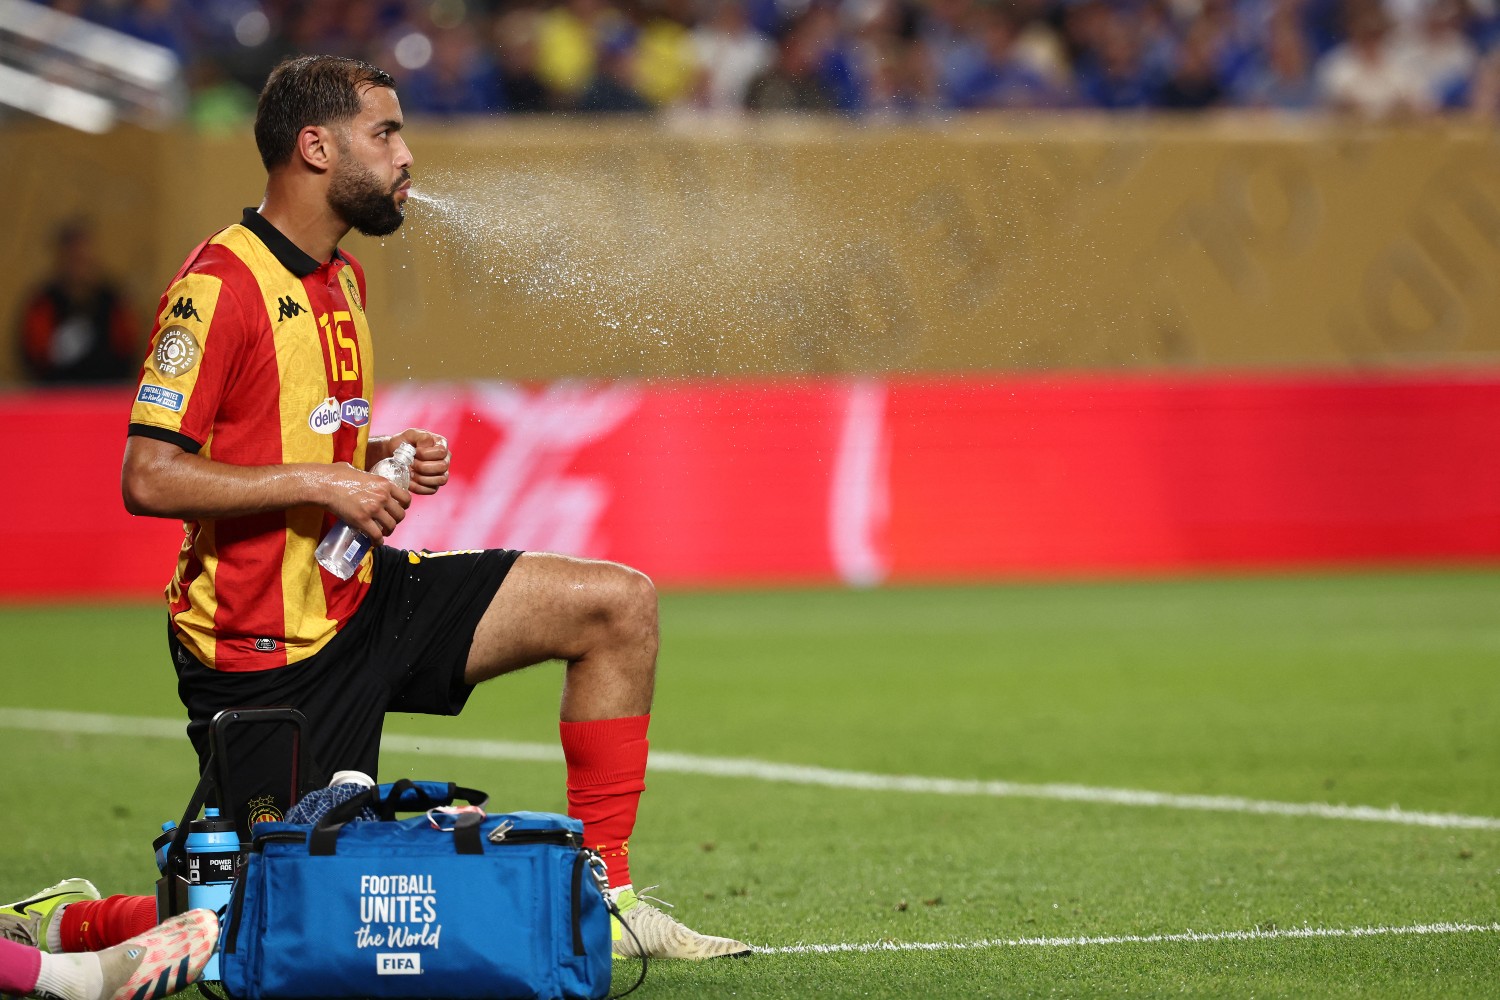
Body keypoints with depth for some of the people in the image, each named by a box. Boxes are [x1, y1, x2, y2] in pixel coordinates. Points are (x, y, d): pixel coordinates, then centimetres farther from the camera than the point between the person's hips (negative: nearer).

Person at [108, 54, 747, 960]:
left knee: (619, 605, 0)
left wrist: (381, 458, 6)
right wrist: (321, 483, -22)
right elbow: (149, 478, -23)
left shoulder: (342, 276, 12)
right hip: (269, 647, -9)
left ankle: (602, 901, 2)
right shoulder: (219, 287, -17)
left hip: (361, 596, 9)